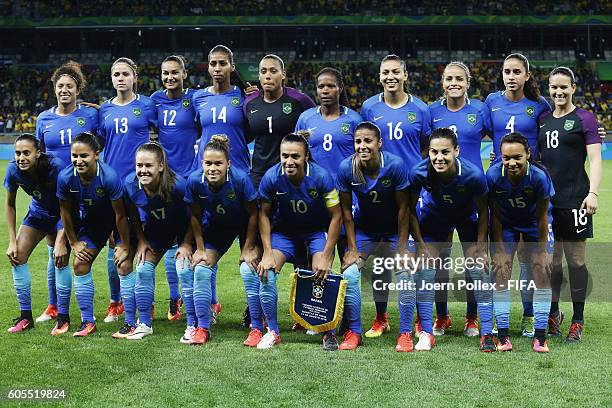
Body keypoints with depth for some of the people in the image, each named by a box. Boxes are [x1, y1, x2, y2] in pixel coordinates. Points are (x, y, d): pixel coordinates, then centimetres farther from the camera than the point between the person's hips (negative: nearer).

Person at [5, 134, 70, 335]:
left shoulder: (55, 167, -33)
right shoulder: (13, 170, -20)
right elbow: (10, 204, -4)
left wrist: (61, 241, -31)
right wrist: (12, 241, -7)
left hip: (62, 214, -5)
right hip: (38, 212, 5)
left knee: (59, 259, -19)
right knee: (17, 257, -5)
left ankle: (63, 318, -5)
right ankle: (26, 316, 5)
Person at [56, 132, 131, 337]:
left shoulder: (109, 177, -35)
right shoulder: (65, 177, -22)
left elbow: (120, 215, -24)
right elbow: (65, 212, -6)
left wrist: (125, 247, -17)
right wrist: (74, 243, 0)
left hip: (117, 221, -4)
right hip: (91, 221, 5)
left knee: (123, 264, -16)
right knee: (80, 264, -2)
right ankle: (87, 322, 11)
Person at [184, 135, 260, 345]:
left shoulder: (240, 178, -33)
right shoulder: (195, 181, -25)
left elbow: (253, 214, -19)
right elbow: (195, 217, -8)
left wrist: (248, 248, -15)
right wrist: (200, 248, -6)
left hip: (245, 226, -3)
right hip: (215, 227, 3)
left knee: (249, 270, -21)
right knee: (201, 269, -11)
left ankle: (257, 328, -10)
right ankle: (202, 327, 1)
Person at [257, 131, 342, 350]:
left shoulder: (321, 176, -26)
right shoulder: (271, 177, -22)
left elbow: (336, 216, -16)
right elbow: (264, 214, -7)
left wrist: (326, 256, -19)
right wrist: (267, 253, -14)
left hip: (318, 230, -2)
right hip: (284, 230, 2)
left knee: (322, 274, -23)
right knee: (265, 272, -17)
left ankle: (329, 333, -3)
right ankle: (273, 331, 1)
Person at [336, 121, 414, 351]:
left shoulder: (395, 165, -25)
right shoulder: (346, 168, -20)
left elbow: (403, 208, -15)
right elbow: (346, 210, -9)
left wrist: (402, 247, -15)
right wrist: (352, 248, -9)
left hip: (393, 229, -1)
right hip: (363, 228, 2)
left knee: (406, 275, -16)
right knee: (349, 274, -13)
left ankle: (405, 333, 0)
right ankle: (354, 332, 4)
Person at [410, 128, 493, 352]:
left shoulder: (473, 175, -35)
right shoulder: (419, 173, -32)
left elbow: (482, 211, -16)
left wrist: (480, 248, -14)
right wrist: (421, 244, -14)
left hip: (467, 217, -1)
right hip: (433, 216, 1)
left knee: (477, 269, -10)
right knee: (426, 268, -9)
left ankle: (487, 333, 0)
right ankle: (426, 332, 2)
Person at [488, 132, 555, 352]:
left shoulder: (538, 176, -32)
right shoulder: (493, 175, -29)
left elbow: (542, 217, -18)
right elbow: (495, 217, -15)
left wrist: (542, 251, -12)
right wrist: (500, 250, -12)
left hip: (534, 222, -1)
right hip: (506, 223, 1)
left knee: (542, 271, -8)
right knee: (500, 270, -9)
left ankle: (540, 336, 0)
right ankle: (503, 335, -2)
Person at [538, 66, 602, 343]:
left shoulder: (584, 119, -1)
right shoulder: (542, 120, 14)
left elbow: (595, 160, -7)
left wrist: (593, 192, -17)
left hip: (574, 199, -5)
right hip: (546, 199, 5)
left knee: (576, 259, 0)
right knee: (550, 259, 9)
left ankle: (577, 321, 8)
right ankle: (553, 314, 24)